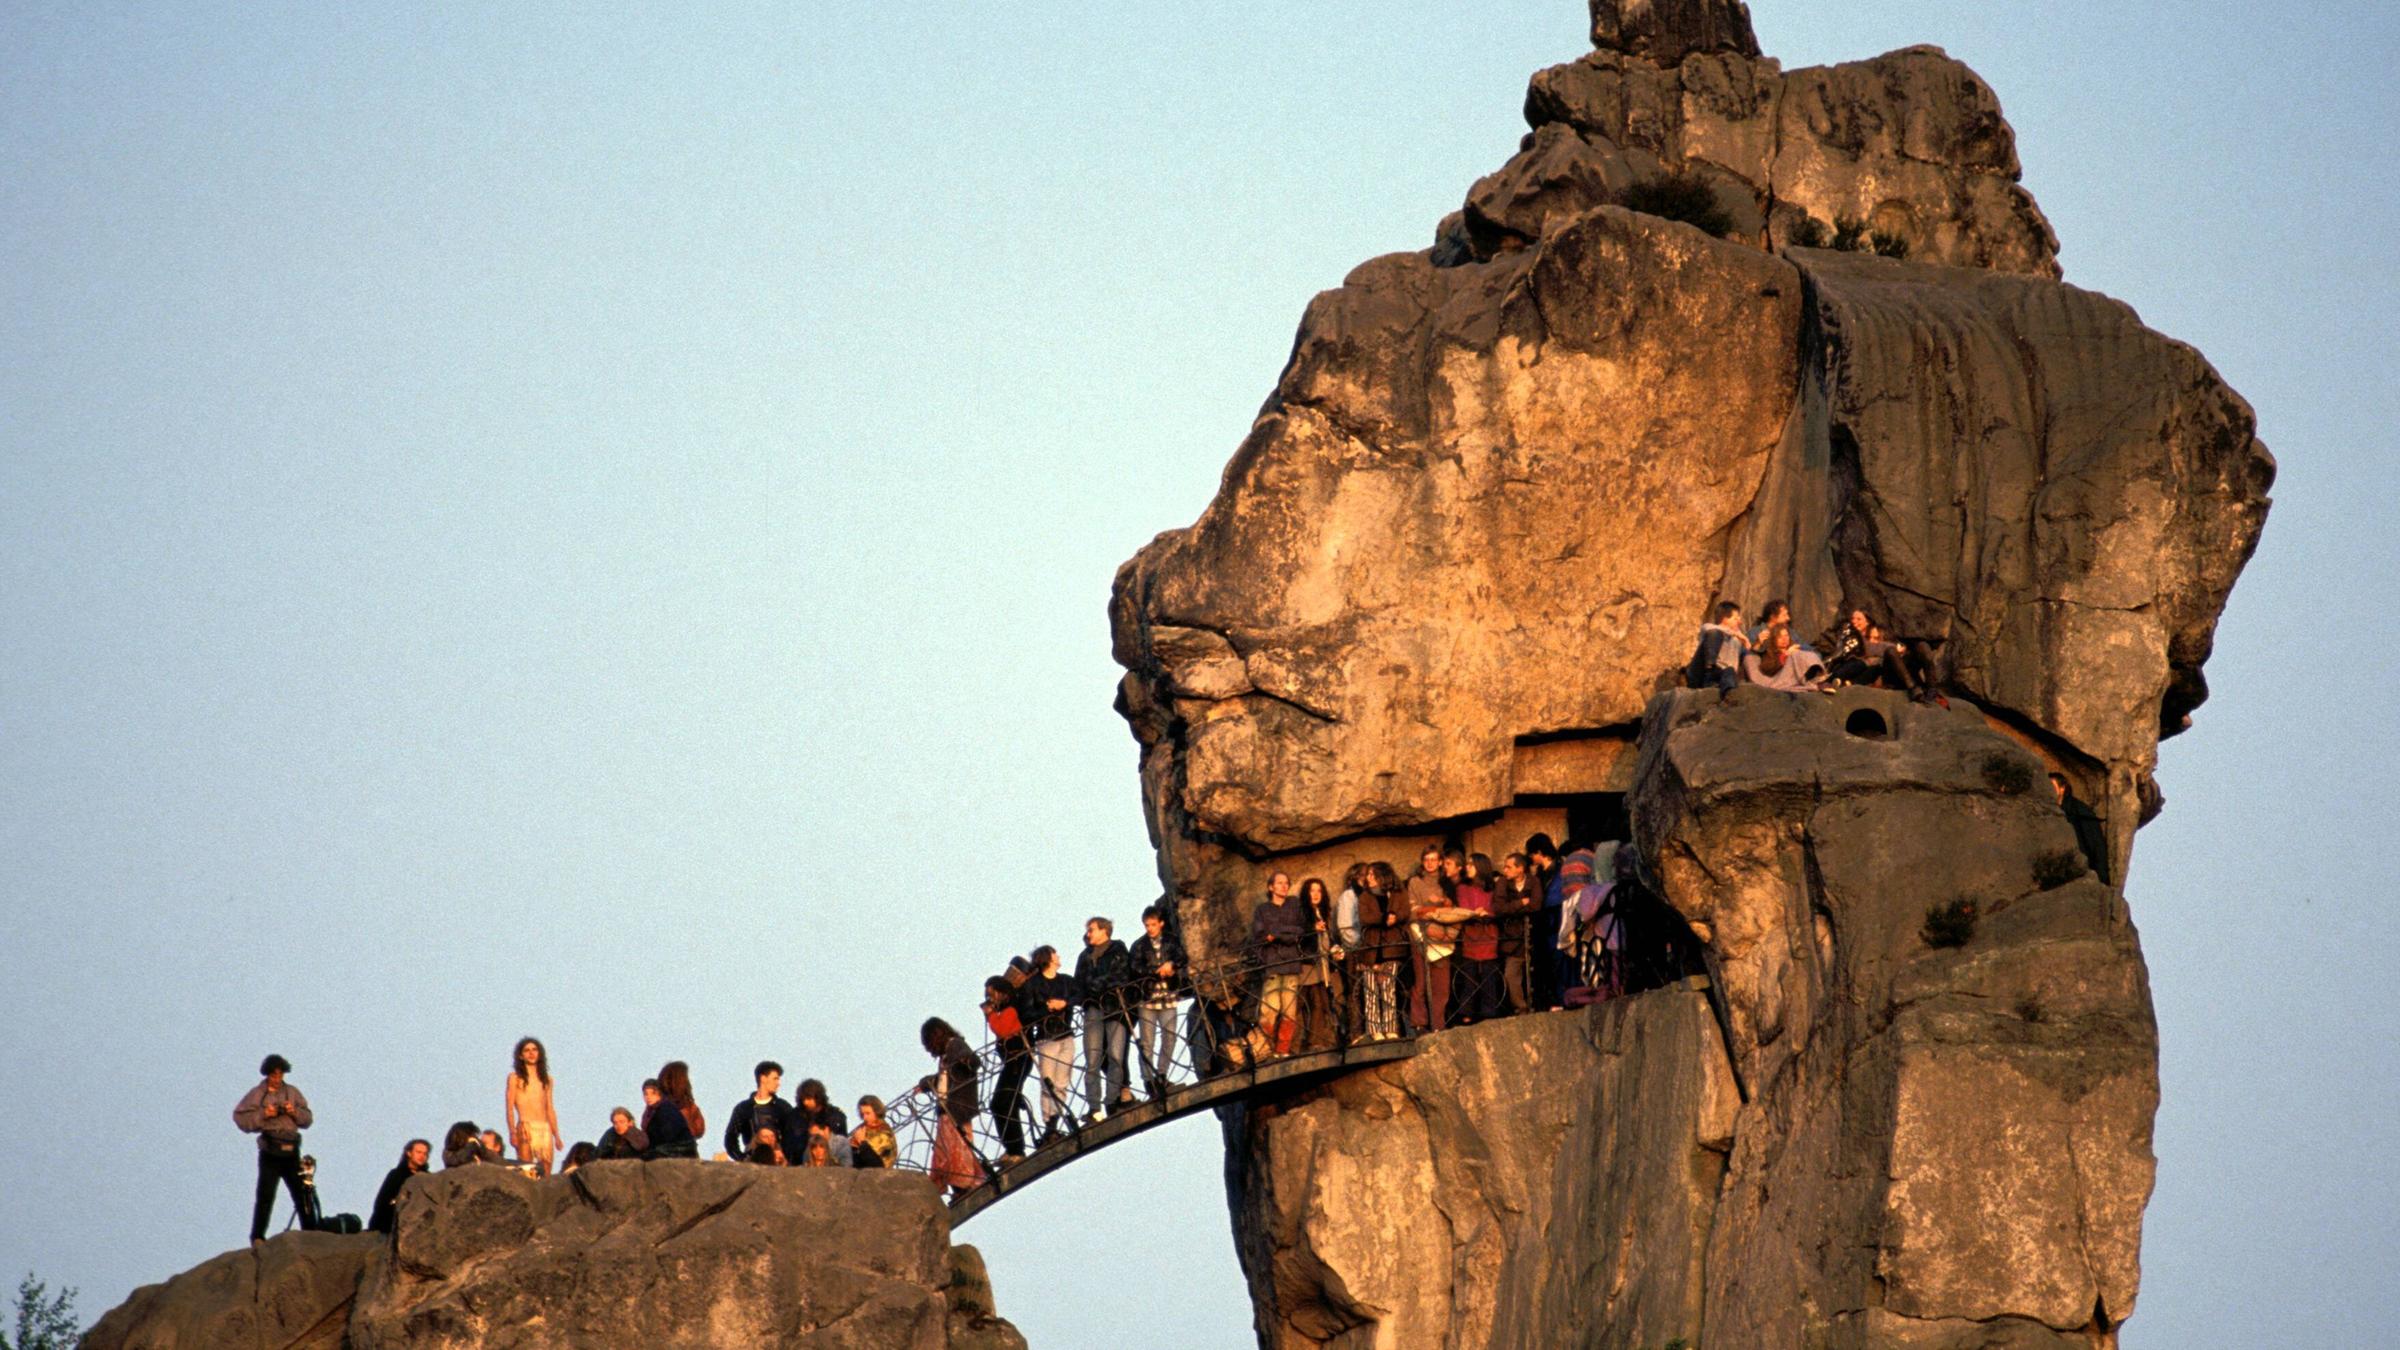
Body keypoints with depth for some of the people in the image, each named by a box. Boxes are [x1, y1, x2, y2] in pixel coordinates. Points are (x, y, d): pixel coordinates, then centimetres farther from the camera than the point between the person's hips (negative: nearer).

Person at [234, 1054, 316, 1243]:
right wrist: (263, 1115, -16)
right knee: (266, 1194, -9)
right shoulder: (257, 1094, 2)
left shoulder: (292, 1092, 12)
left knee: (302, 1193, 8)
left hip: (291, 1151, 4)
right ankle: (258, 1236, -7)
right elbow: (240, 1119, -5)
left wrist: (295, 1112, -7)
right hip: (270, 1152, -4)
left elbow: (308, 1119, 13)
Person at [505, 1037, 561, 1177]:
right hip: (526, 1128, -4)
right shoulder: (515, 1078, 6)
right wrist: (512, 1132, -13)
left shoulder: (546, 1079, 18)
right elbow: (510, 1108, 0)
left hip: (545, 1129, 4)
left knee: (546, 1175, -2)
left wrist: (556, 1136, 13)